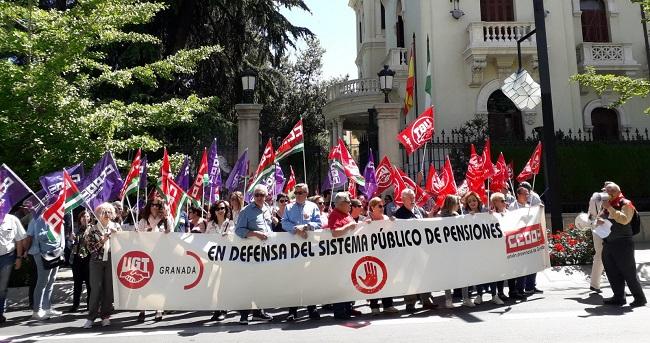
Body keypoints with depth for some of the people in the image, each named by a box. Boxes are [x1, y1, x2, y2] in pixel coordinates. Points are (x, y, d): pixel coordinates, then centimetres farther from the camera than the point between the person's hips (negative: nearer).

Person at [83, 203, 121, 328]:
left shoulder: (116, 227, 10)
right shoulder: (93, 229, 6)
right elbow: (91, 248, 1)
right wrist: (103, 240, -11)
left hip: (112, 261, 1)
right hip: (97, 261, -1)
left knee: (109, 289, 1)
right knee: (96, 289, -6)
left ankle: (105, 316, 10)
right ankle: (91, 317, 1)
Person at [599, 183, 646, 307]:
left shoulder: (626, 204, -7)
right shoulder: (607, 205, 15)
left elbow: (624, 220, -22)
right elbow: (599, 217, 17)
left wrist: (610, 208, -24)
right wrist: (599, 220, -7)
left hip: (623, 244, -7)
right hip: (608, 244, 7)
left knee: (629, 272, -1)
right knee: (613, 273, 9)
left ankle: (640, 298, 11)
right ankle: (619, 297, 18)